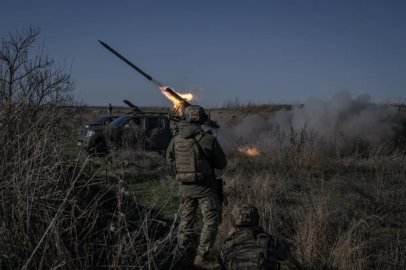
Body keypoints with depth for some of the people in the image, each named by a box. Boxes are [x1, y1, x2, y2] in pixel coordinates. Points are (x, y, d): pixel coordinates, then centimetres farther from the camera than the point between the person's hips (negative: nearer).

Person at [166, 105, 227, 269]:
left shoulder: (175, 140, -2)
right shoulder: (208, 139, -15)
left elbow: (169, 159, 15)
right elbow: (222, 163, -4)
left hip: (184, 186, 5)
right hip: (204, 187, -5)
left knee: (186, 217, 23)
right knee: (211, 221, 5)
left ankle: (183, 248, 36)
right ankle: (201, 257, 3)